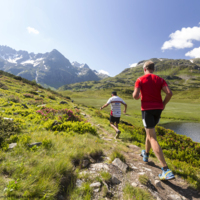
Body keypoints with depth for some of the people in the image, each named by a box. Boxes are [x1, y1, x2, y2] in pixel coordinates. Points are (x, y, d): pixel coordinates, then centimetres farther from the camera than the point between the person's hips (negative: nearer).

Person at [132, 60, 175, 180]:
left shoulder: (140, 80, -3)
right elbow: (169, 93, -6)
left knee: (153, 138, -6)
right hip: (158, 109, 6)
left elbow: (135, 96, -14)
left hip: (147, 109, -5)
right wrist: (163, 104, 8)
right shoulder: (160, 79, 7)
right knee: (150, 130, 26)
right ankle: (146, 154, 42)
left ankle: (166, 169, -13)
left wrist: (139, 96, 9)